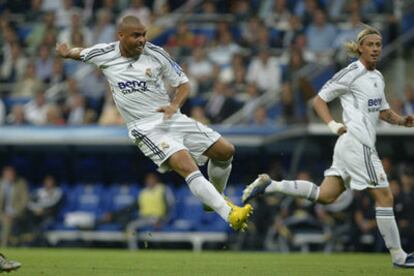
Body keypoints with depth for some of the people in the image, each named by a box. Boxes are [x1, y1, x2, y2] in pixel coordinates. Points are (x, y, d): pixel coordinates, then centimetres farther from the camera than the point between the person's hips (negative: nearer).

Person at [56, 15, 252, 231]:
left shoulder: (156, 53, -1)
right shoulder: (104, 55, -2)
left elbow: (183, 84, 6)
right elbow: (78, 53, 22)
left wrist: (174, 105, -11)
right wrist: (66, 53, 4)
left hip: (171, 118, 4)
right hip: (146, 129, -4)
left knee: (225, 151, 1)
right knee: (187, 166, -28)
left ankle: (216, 199, 28)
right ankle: (230, 215, -35)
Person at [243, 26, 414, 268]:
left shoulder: (377, 77, 17)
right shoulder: (352, 73, -8)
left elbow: (383, 111, 26)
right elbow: (320, 100, -3)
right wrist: (332, 124, -16)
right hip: (357, 141, -9)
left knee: (325, 195, 6)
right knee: (385, 196, -6)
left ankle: (269, 185, 8)